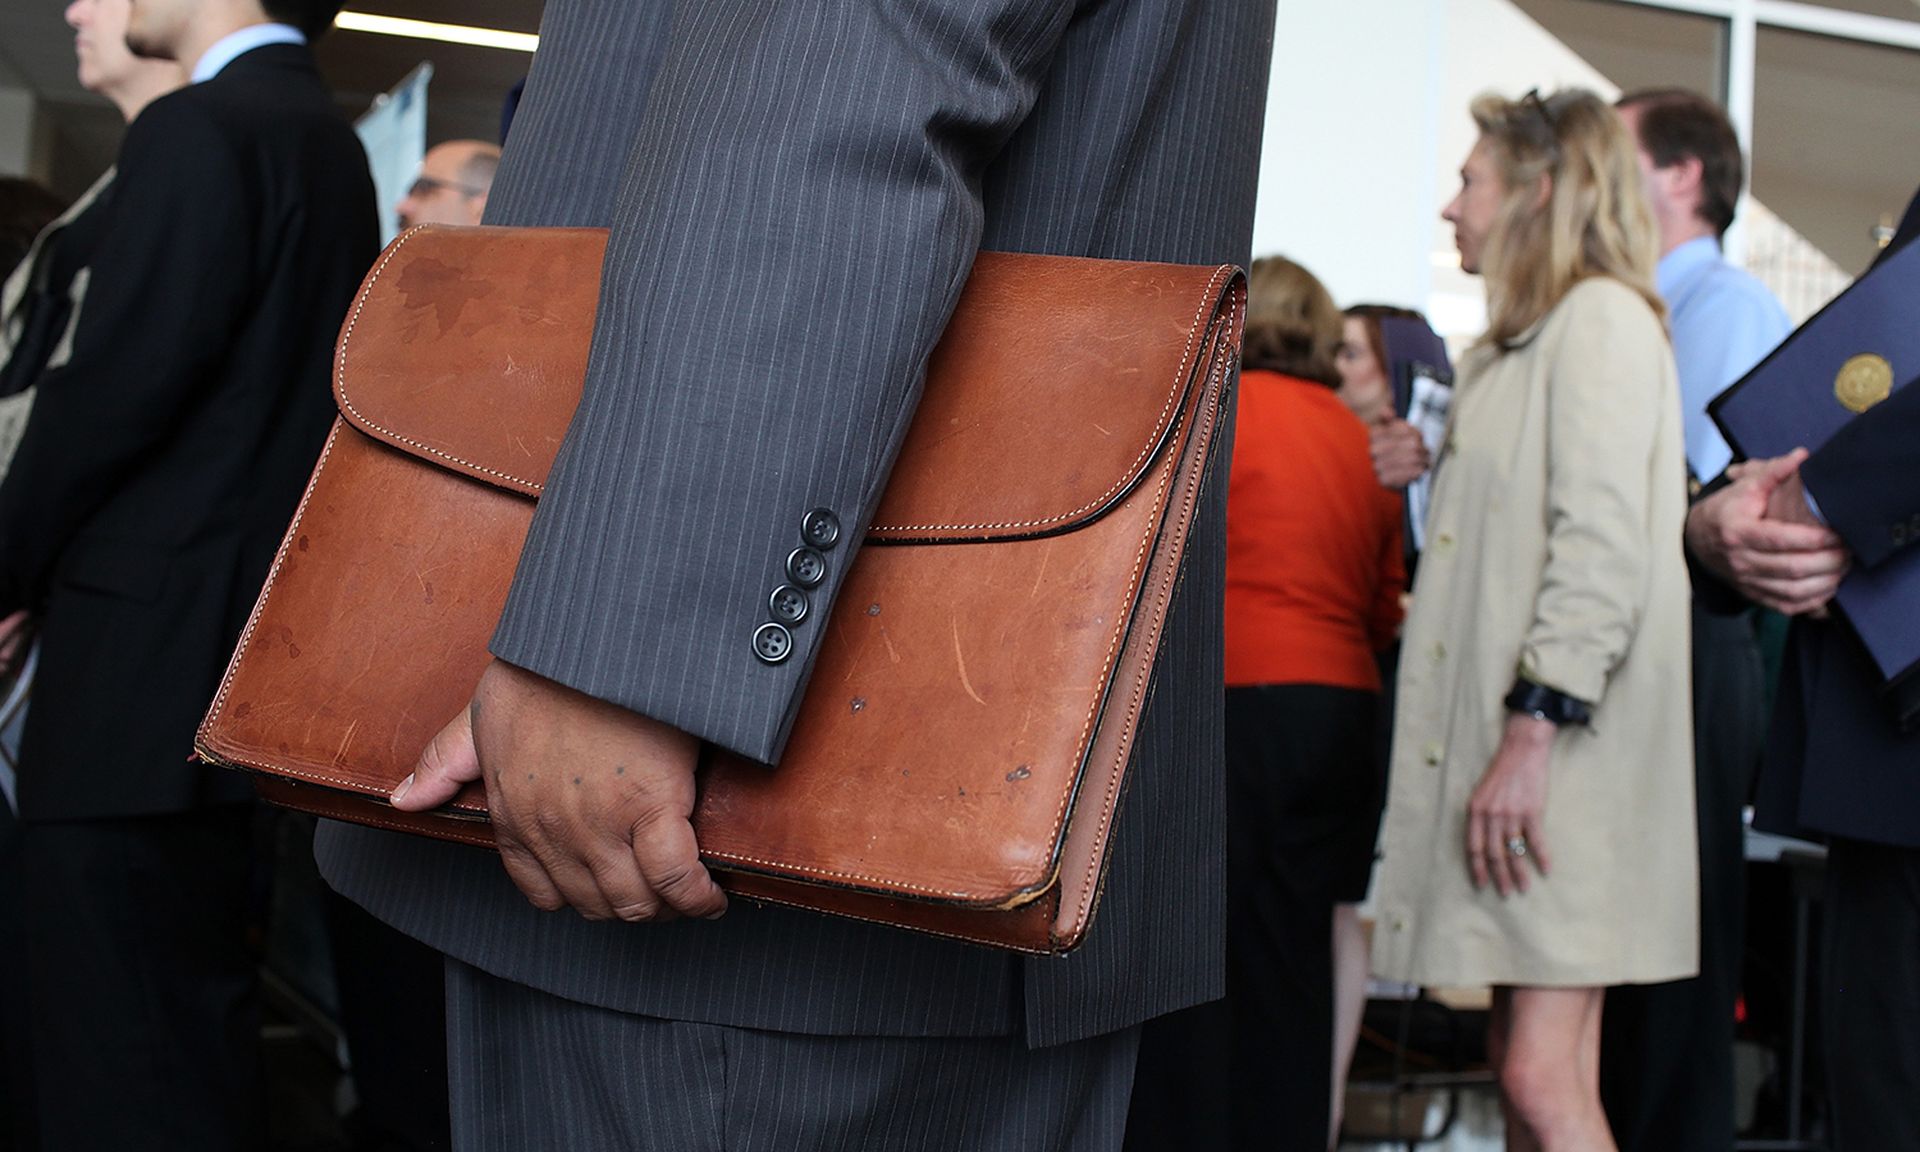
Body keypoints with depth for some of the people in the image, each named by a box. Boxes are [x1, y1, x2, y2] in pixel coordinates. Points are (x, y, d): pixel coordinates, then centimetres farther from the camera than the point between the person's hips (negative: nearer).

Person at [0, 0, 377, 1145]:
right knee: (197, 1032, 18)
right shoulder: (329, 138, 15)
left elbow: (114, 389, -16)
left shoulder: (202, 129, -12)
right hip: (254, 645, 9)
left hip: (155, 659, -9)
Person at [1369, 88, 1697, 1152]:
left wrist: (1535, 729, -23)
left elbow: (1602, 545, -19)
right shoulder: (1525, 340, 23)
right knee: (1514, 1062, 9)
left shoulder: (1602, 318, -7)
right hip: (1509, 745, 10)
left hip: (1562, 754, -9)